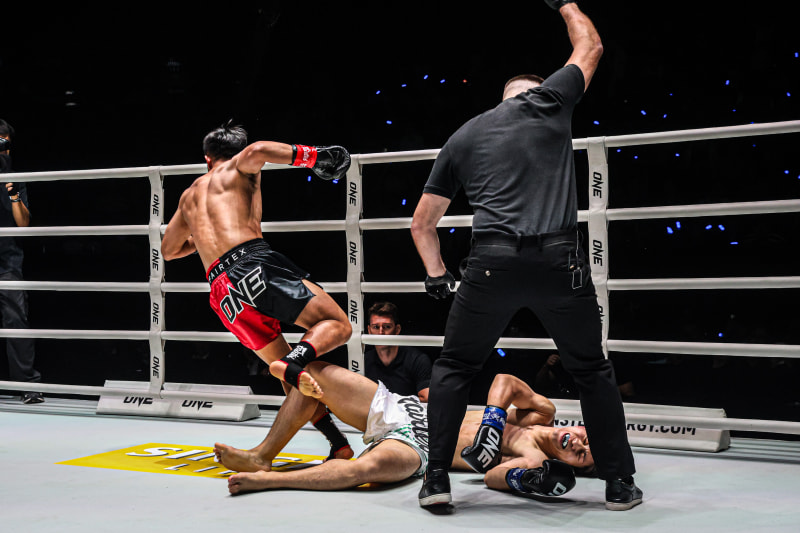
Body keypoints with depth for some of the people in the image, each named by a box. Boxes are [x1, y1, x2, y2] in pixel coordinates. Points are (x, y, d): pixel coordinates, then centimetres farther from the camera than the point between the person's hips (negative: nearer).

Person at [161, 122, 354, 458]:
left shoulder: (189, 196, 33)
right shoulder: (239, 168, 18)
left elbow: (168, 250, 45)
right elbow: (256, 151, -9)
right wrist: (311, 156, -5)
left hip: (220, 290, 6)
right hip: (251, 261, -5)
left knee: (290, 376, 10)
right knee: (336, 324, -5)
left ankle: (337, 441, -6)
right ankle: (295, 362, -35)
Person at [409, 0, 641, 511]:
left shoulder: (462, 138, 20)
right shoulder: (548, 101, 13)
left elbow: (422, 223, 21)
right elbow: (590, 46, 33)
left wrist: (437, 275, 27)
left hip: (493, 262, 1)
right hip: (560, 259, 0)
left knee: (454, 368, 18)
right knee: (593, 370, 17)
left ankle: (437, 478, 13)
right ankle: (620, 483, 20)